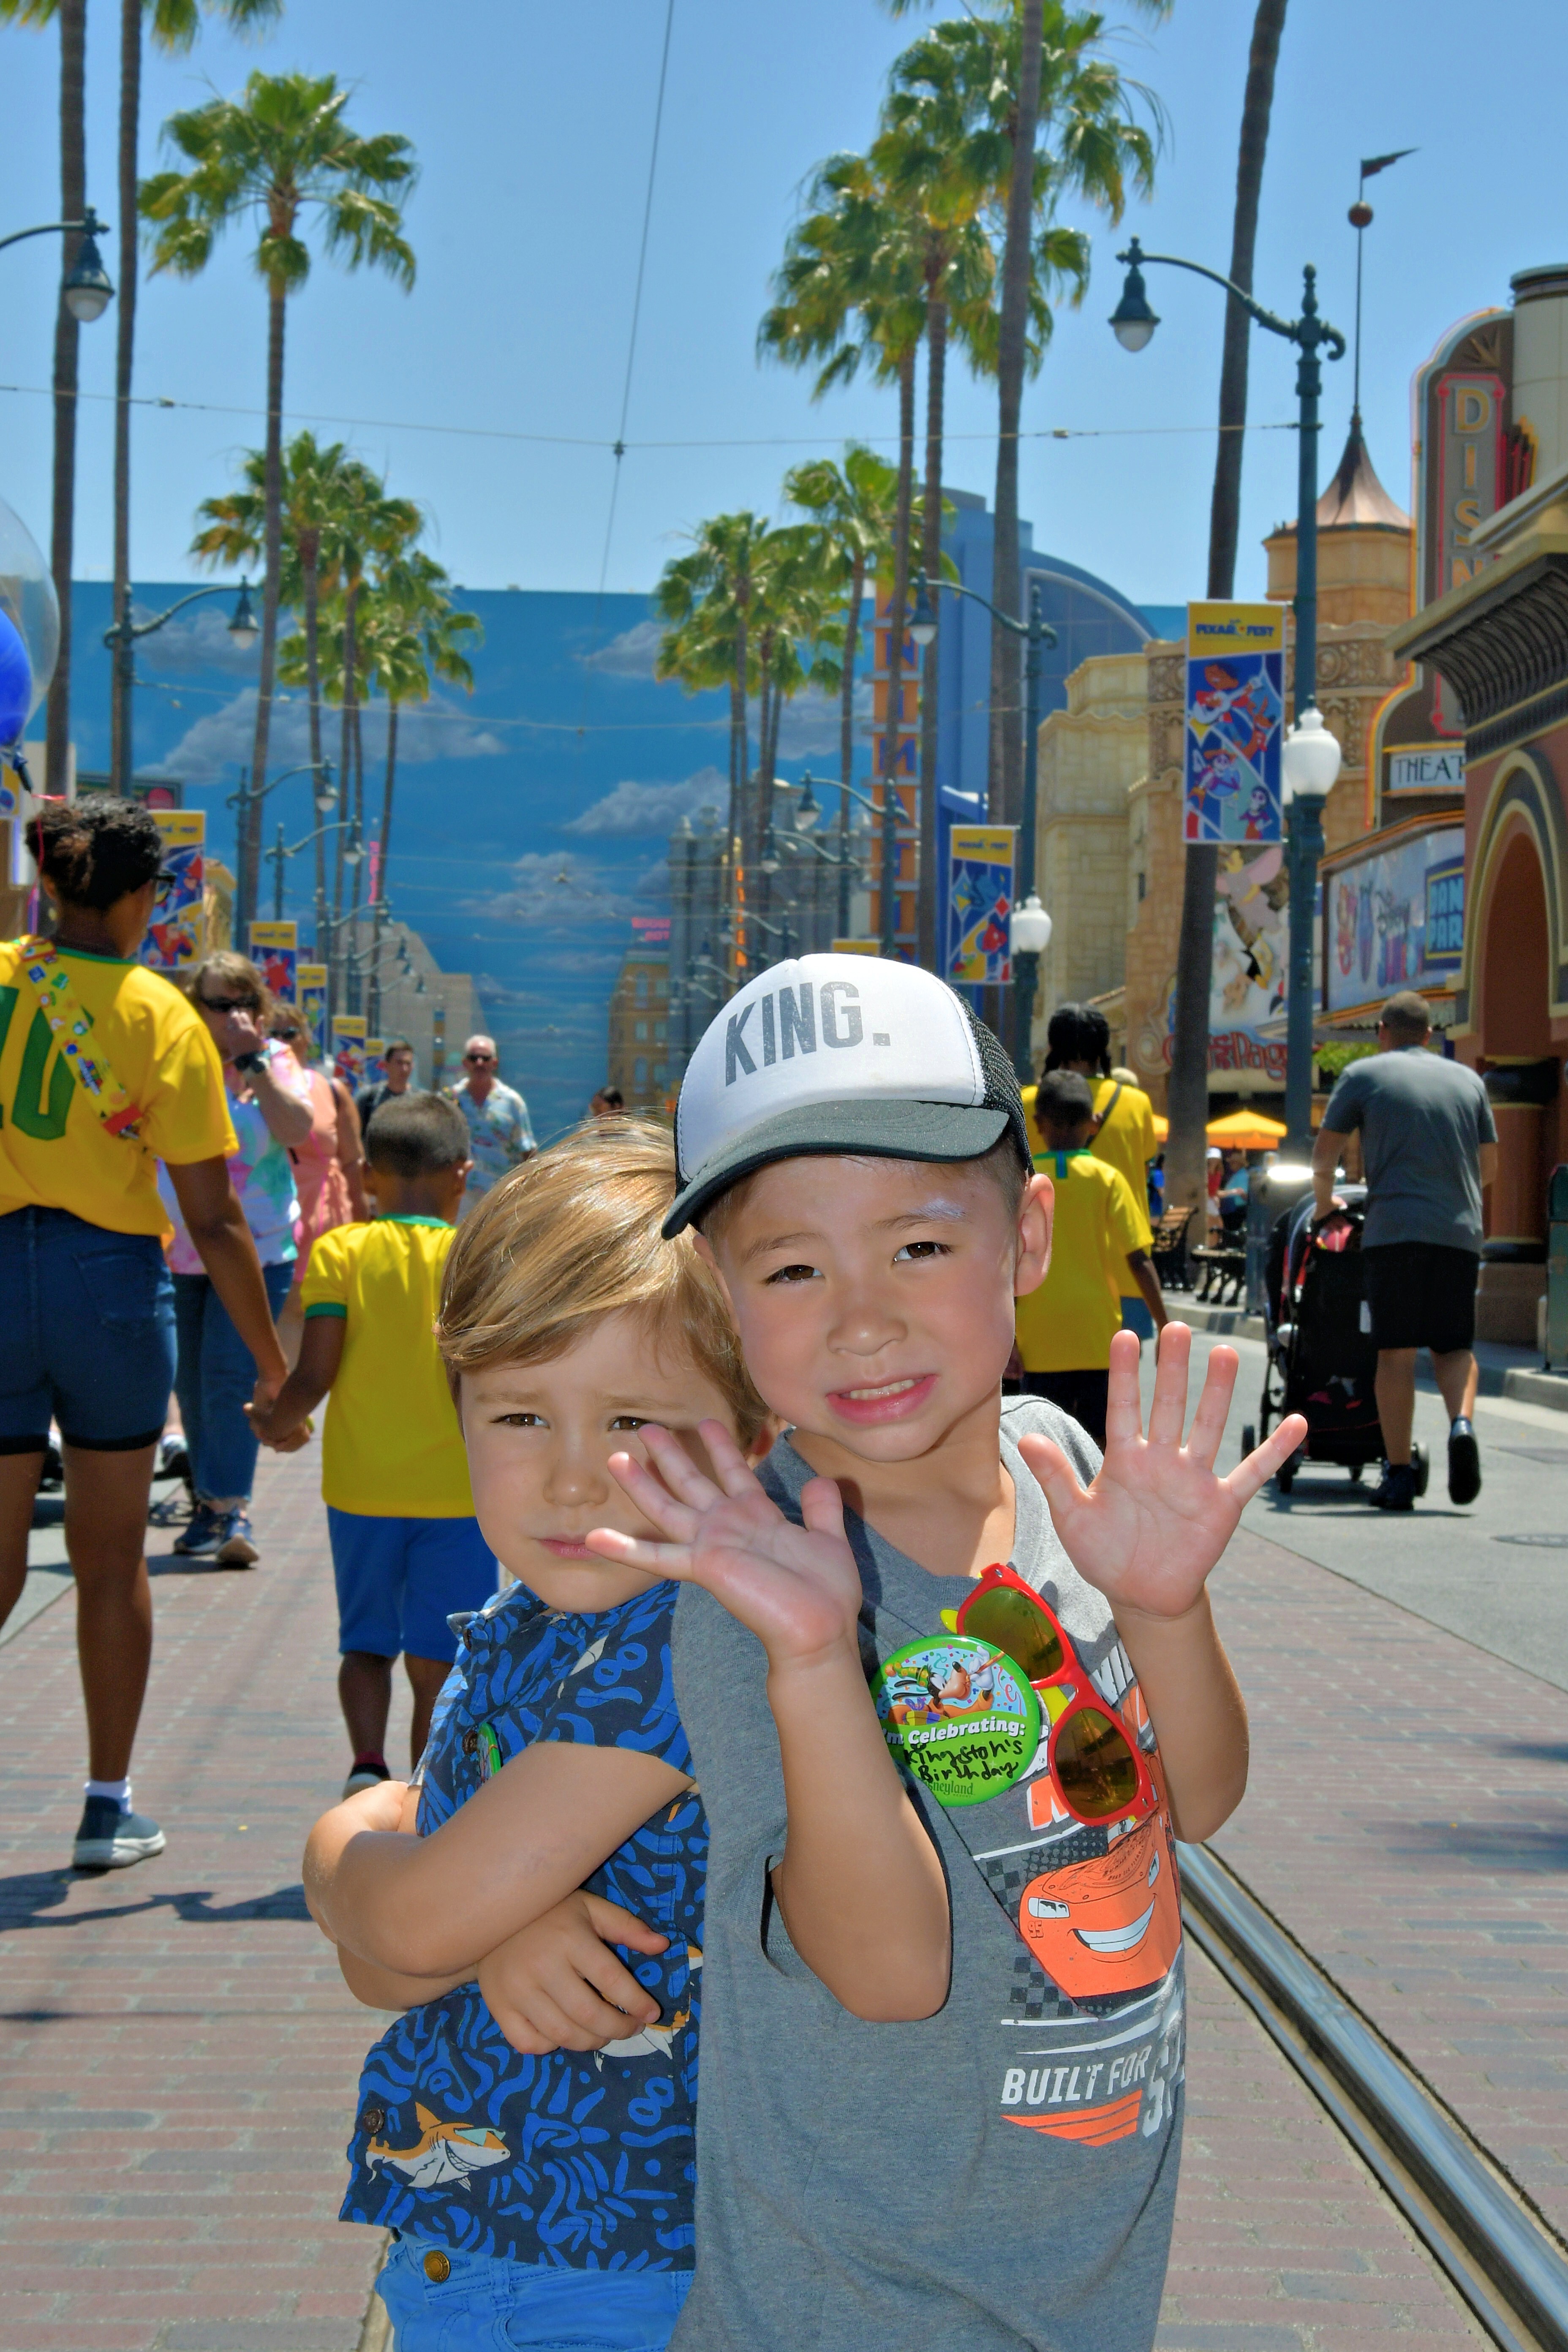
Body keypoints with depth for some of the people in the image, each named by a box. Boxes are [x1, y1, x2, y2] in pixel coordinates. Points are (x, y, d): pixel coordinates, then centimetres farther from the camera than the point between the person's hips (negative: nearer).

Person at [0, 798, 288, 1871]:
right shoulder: (162, 1017, -8)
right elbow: (214, 1221, -8)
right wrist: (275, 1363, -2)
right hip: (110, 1279, -2)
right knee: (112, 1561, 12)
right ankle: (109, 1811, 21)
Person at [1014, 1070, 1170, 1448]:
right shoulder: (1107, 1179, -1)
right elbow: (1138, 1261, -4)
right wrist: (1165, 1327, 1)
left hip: (1041, 1345, 0)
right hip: (1099, 1342, 0)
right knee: (1101, 1447, 6)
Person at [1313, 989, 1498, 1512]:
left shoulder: (1363, 1075, 6)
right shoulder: (1467, 1080, 15)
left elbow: (1324, 1154, 5)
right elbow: (1489, 1165, 20)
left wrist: (1324, 1201, 24)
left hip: (1394, 1229, -2)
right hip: (1460, 1232, 2)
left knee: (1396, 1353, 1)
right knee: (1455, 1346, 10)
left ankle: (1398, 1474, -1)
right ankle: (1462, 1423, -19)